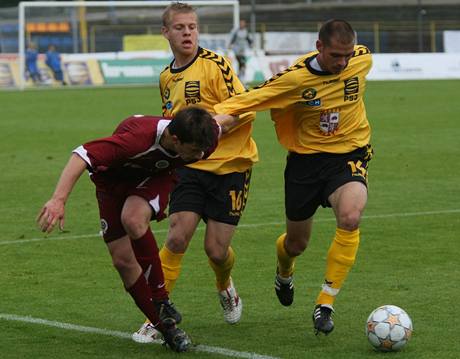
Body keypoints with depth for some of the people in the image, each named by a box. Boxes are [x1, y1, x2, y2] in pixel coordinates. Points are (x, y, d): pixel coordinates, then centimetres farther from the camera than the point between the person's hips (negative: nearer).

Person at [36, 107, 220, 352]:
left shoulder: (201, 141, -30)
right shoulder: (137, 138, -44)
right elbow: (82, 155, -46)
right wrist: (58, 200, -55)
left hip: (155, 176, 1)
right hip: (114, 178, -1)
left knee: (133, 220, -32)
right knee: (123, 260, -6)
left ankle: (162, 302, -18)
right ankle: (165, 326, 9)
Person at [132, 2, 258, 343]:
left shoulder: (214, 65, -10)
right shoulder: (167, 77, 11)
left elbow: (246, 110, -14)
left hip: (230, 165, -4)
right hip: (190, 166, 4)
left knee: (216, 249, -3)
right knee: (177, 238, -14)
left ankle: (225, 287, 35)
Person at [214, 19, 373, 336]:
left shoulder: (363, 59, -12)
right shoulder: (295, 77, -20)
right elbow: (247, 101, -16)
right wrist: (220, 117, -32)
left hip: (349, 155, 1)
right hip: (305, 158, 0)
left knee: (350, 217, -31)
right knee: (296, 243, 12)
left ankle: (325, 304, -17)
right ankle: (284, 273, 54)